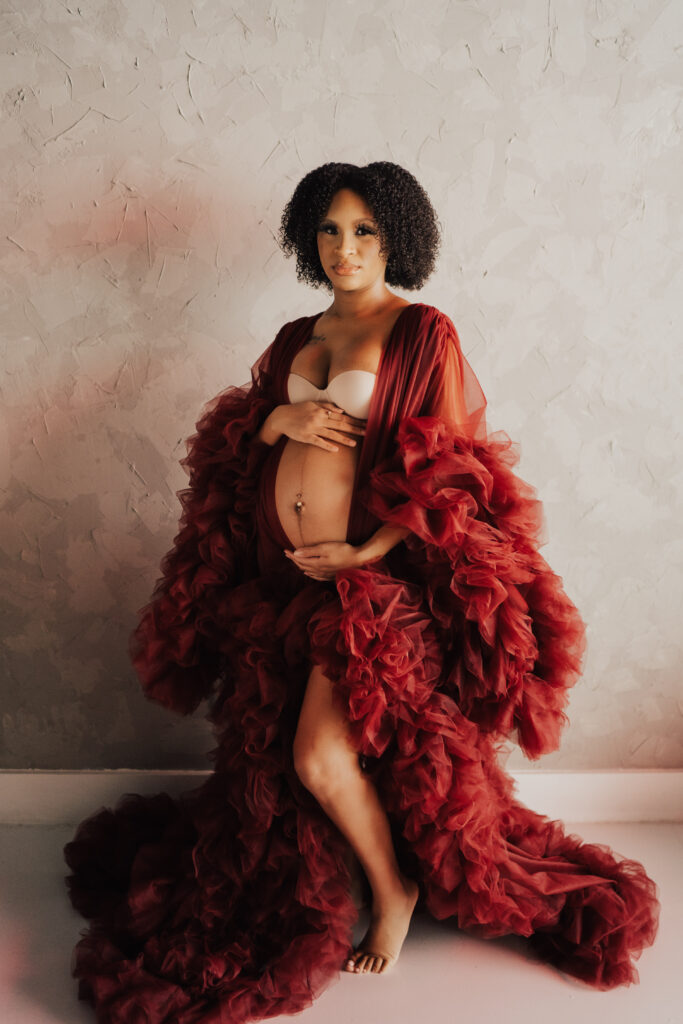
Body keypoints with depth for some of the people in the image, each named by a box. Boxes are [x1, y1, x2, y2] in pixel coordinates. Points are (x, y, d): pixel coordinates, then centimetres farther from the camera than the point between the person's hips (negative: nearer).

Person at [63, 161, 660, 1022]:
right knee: (275, 747, 11)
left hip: (373, 573, -6)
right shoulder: (296, 338, 15)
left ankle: (394, 889, 15)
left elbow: (450, 472, -7)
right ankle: (330, 895, 35)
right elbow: (231, 433, 17)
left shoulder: (424, 334, -3)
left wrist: (366, 552, -14)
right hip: (282, 569, 6)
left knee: (321, 755, -15)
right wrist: (279, 418, -6)